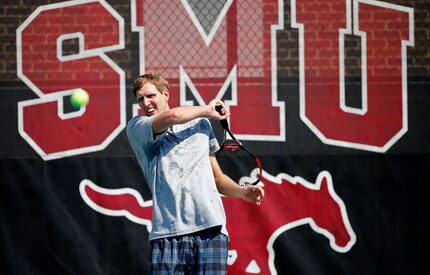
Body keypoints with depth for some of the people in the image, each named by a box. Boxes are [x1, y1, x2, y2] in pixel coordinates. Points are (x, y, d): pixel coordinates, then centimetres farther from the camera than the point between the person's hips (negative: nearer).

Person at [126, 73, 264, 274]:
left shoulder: (201, 123, 22)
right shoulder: (136, 127, 9)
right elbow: (173, 116, -11)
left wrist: (242, 191, 8)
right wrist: (208, 110, 7)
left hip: (211, 229, 3)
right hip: (168, 233, -3)